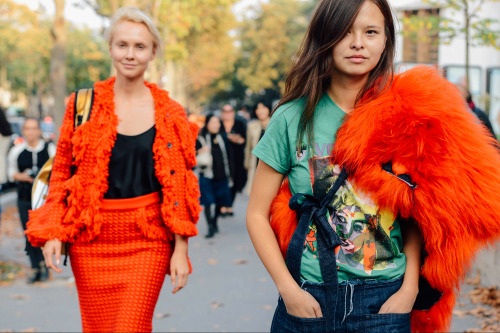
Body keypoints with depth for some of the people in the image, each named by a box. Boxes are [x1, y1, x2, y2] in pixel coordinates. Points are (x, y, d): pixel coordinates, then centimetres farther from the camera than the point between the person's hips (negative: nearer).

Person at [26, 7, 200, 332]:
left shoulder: (170, 115, 3)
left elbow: (179, 185, 4)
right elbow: (61, 172, 6)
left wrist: (181, 250, 0)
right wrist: (51, 232, -4)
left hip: (148, 240, -1)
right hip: (92, 239, 1)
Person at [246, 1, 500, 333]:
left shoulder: (405, 117, -1)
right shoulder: (293, 118, -4)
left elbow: (415, 214, 4)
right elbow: (257, 214, -2)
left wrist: (409, 288, -7)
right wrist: (288, 290, -10)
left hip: (385, 305, 1)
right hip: (307, 302, 0)